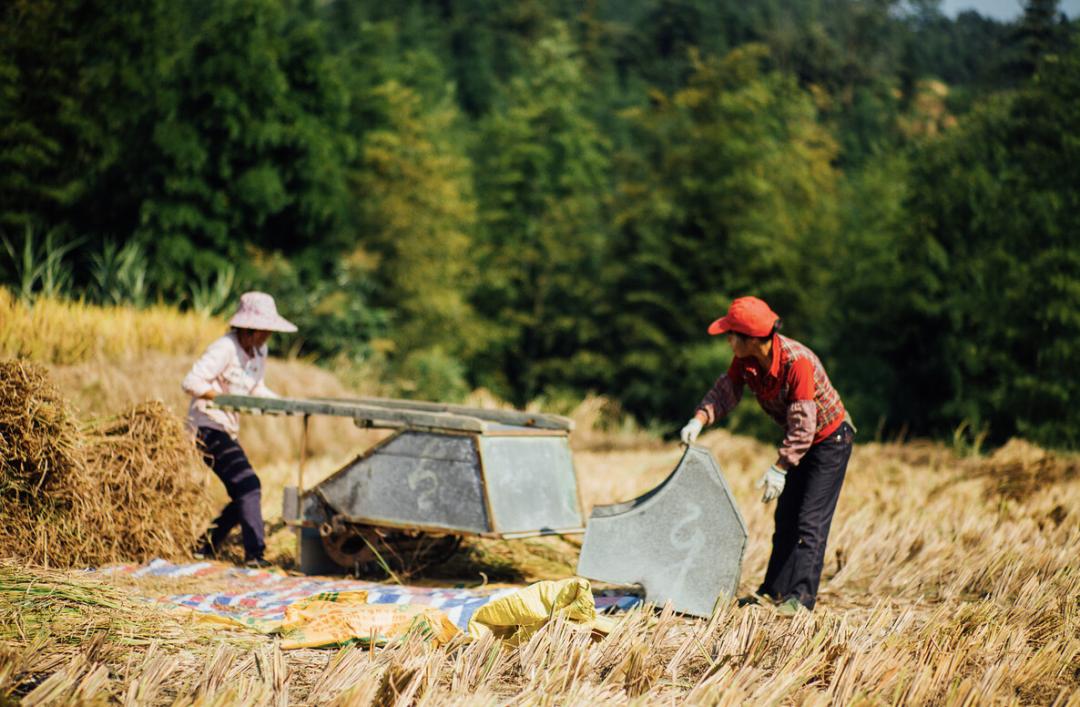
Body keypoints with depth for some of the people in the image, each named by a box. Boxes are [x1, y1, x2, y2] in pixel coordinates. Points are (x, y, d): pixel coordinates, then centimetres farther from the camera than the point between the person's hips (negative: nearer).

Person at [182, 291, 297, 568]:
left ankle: (205, 548, 19)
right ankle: (254, 553, -19)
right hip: (207, 427, -10)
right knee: (248, 485, -18)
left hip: (227, 430, 10)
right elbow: (191, 383, -23)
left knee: (244, 494, 10)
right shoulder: (225, 349, -19)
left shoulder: (259, 351, 8)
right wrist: (227, 397, -28)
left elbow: (257, 389, 19)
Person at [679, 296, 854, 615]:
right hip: (798, 439, 8)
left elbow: (803, 424, -34)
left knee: (811, 519, -10)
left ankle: (801, 595, -8)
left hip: (830, 439, -8)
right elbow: (725, 391, -4)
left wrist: (780, 468, -35)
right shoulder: (746, 360, -13)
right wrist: (699, 421, -22)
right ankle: (774, 590, 20)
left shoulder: (797, 361, -36)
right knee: (786, 516, 12)